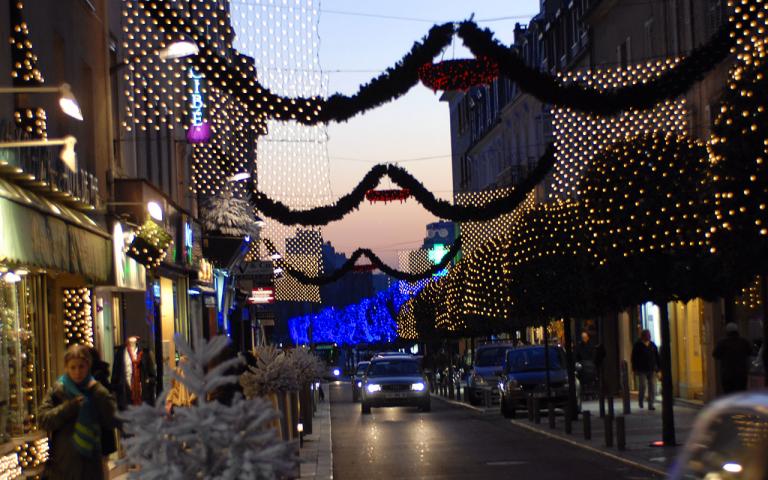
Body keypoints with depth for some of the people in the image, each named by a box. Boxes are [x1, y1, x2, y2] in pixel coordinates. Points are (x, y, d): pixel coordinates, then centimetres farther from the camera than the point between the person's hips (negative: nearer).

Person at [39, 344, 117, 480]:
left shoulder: (96, 391, 4)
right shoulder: (58, 390, 0)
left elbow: (111, 421, -5)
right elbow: (43, 419, -10)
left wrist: (99, 392, -11)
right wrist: (71, 406, -17)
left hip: (90, 461, 1)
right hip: (63, 462, -1)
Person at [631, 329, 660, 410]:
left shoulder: (652, 345, 11)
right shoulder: (638, 345, 0)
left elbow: (657, 357, 15)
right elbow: (634, 358, -1)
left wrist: (658, 368, 9)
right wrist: (635, 369, -6)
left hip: (652, 370, 3)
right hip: (642, 370, -3)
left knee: (652, 387, -3)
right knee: (643, 386, -9)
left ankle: (651, 404, 2)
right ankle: (640, 400, 17)